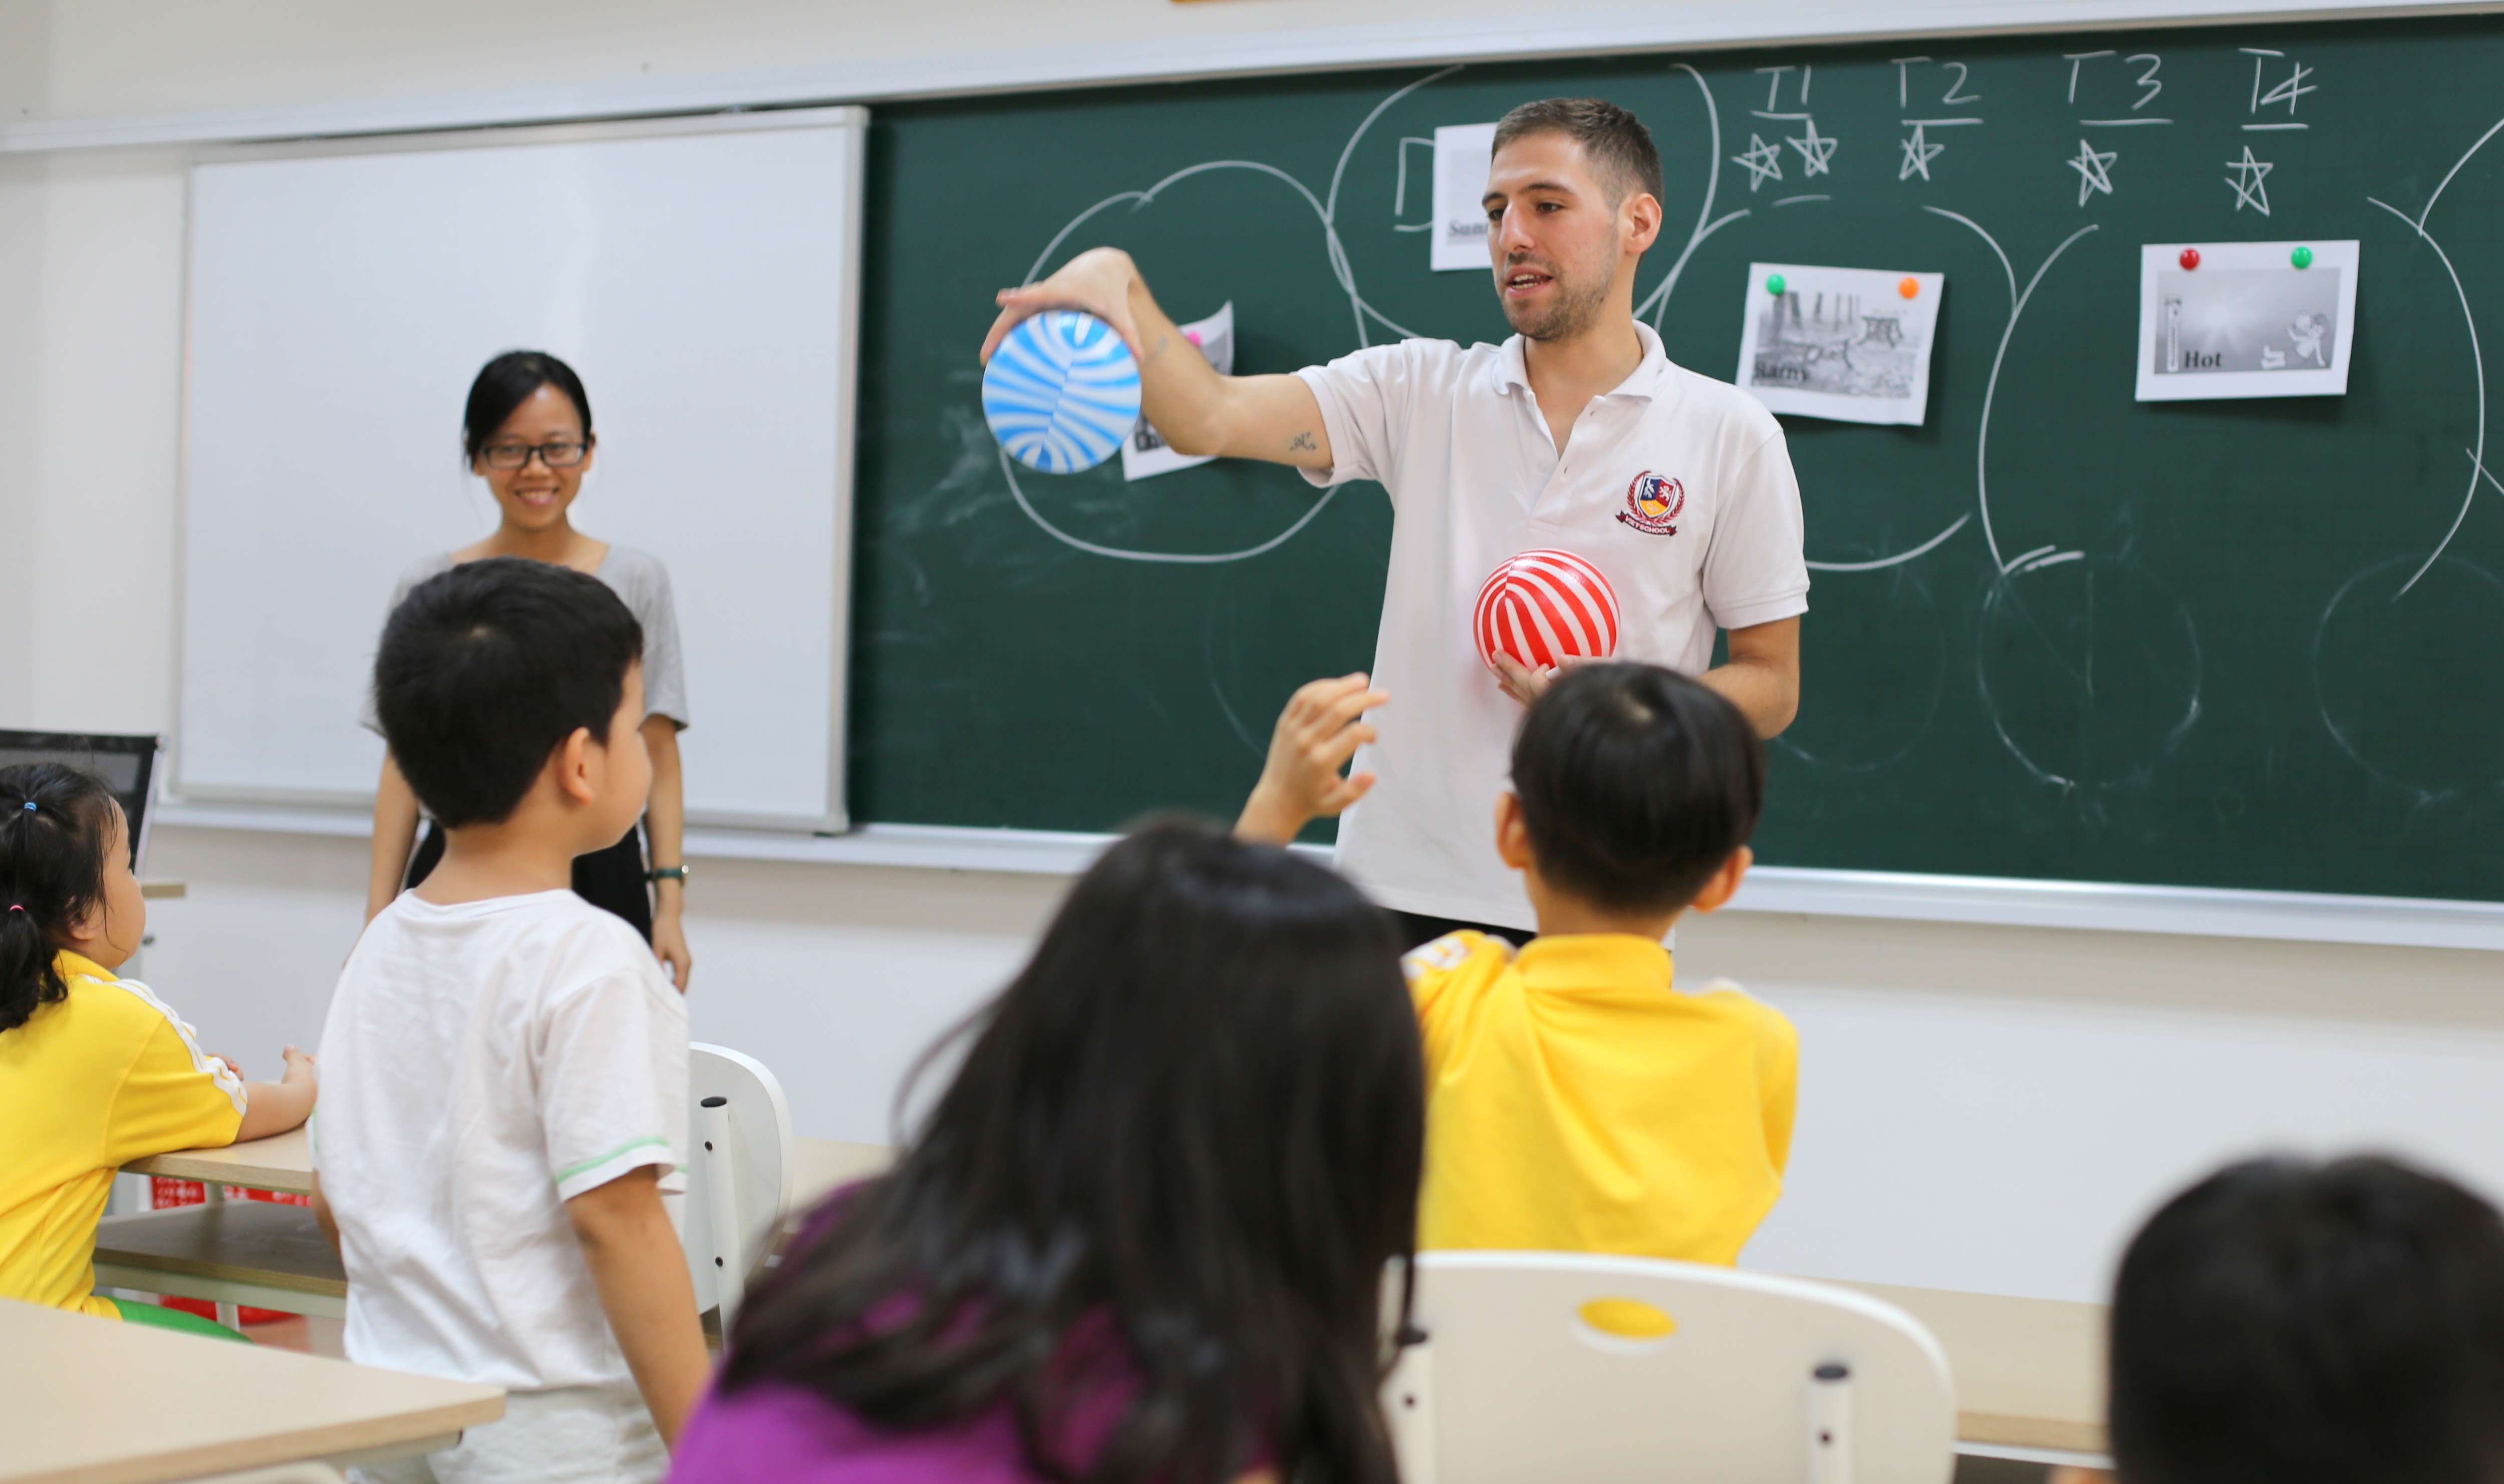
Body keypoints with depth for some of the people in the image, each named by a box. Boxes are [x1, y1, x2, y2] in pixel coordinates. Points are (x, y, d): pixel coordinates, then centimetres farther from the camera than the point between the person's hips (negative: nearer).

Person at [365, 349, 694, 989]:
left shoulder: (637, 582, 5)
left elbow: (659, 759, 4)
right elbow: (403, 766, 9)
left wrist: (669, 905, -3)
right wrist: (378, 919, 3)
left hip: (597, 881, -1)